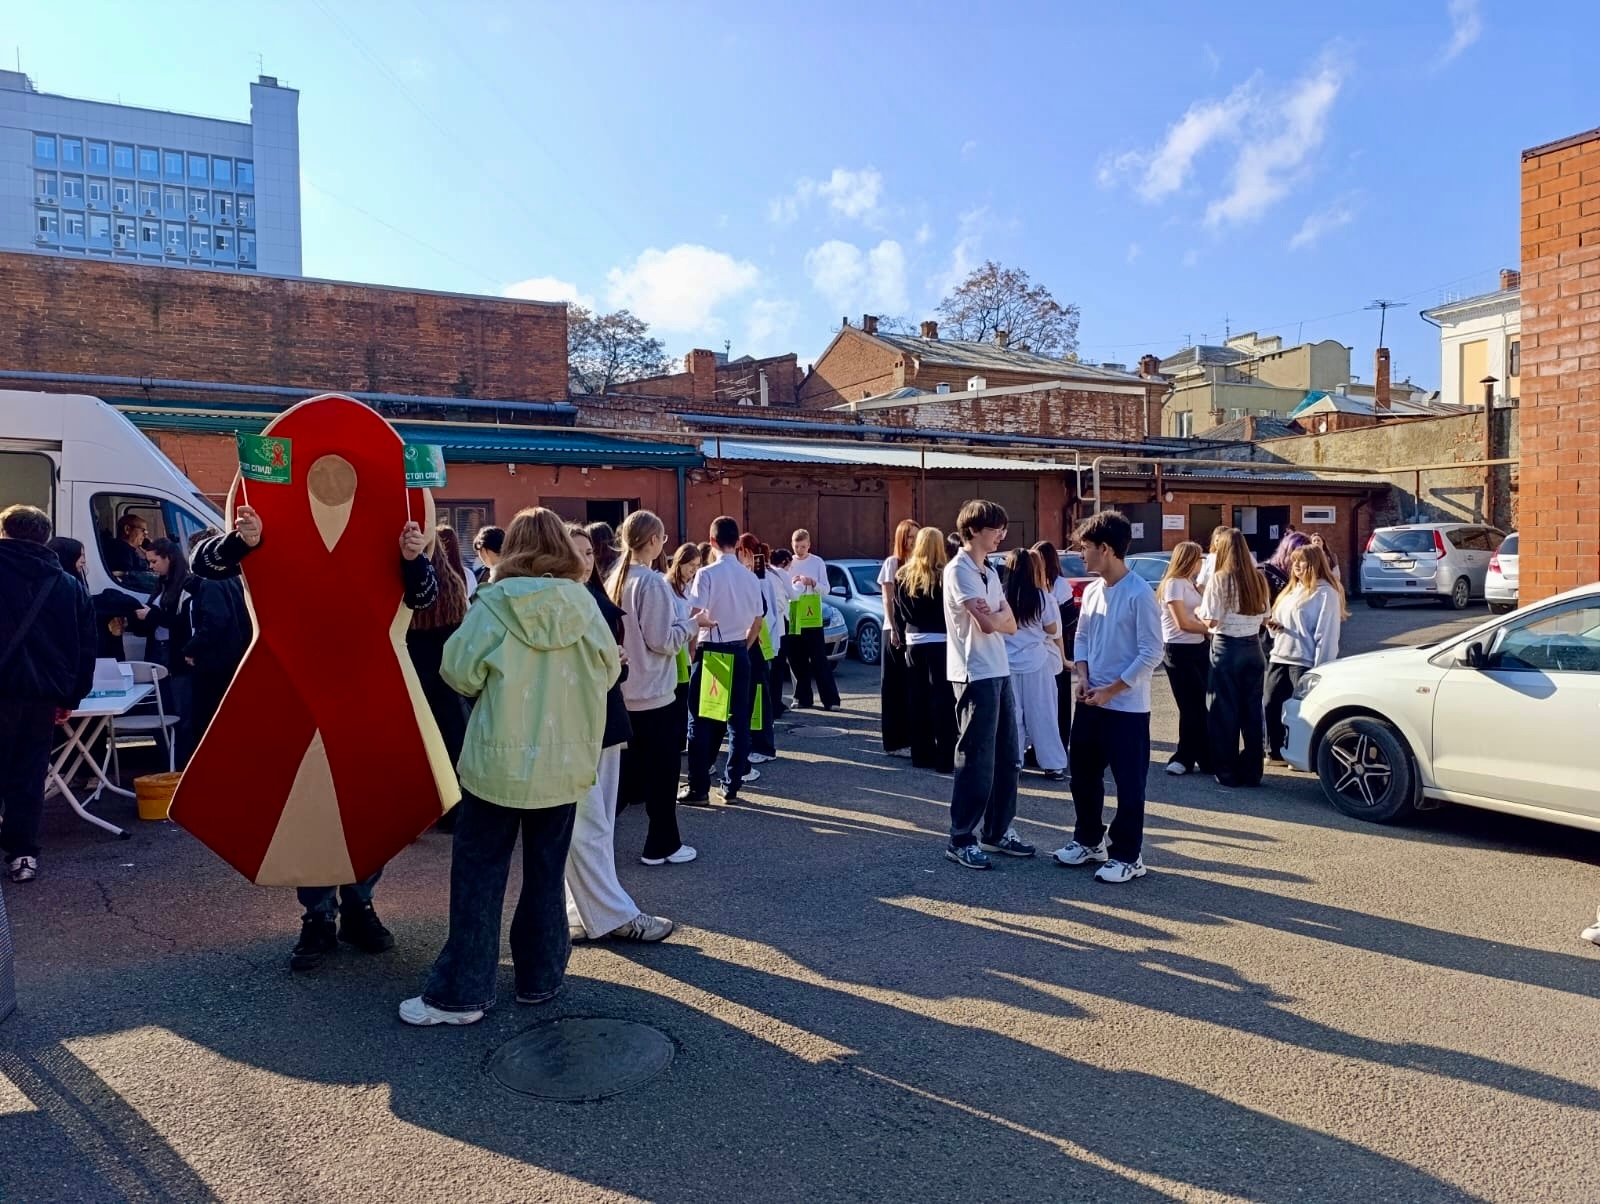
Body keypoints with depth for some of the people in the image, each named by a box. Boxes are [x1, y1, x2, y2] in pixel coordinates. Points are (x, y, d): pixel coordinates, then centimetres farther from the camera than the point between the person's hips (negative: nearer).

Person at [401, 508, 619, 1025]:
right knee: (547, 872, 15)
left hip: (500, 759, -2)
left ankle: (461, 992, 12)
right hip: (564, 761, 2)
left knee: (479, 874, 8)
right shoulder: (583, 603, -4)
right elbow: (610, 671, 4)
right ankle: (540, 977, 24)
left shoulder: (495, 602, -9)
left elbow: (459, 672, -9)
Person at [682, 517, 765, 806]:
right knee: (738, 720, 9)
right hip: (739, 652, 4)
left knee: (702, 721, 4)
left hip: (710, 651, -4)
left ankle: (699, 788, 7)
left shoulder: (706, 574, -11)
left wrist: (692, 651, -3)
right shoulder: (750, 577, 4)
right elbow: (757, 622, 9)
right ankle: (732, 786, 13)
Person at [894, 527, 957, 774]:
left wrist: (904, 636, 15)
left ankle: (921, 755, 17)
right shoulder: (945, 575, -11)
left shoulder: (903, 575, 6)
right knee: (942, 700, -3)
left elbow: (898, 612, 9)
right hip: (940, 642, -5)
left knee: (918, 701, 11)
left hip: (914, 643, 5)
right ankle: (944, 759, -3)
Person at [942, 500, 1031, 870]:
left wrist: (995, 616, -9)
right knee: (976, 760, -4)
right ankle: (961, 840, 6)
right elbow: (988, 624, -21)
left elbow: (1011, 625, 11)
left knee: (1006, 756, 13)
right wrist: (1000, 615, 0)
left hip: (999, 672, 9)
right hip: (975, 675, -9)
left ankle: (998, 831, 25)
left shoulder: (990, 572, 15)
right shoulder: (958, 570, -13)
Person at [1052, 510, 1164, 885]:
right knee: (1083, 776, 16)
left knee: (1128, 784, 3)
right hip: (1090, 702, 8)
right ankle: (1089, 840, 33)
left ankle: (1128, 857, 15)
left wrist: (1110, 690, -16)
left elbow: (1151, 654, -17)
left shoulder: (1140, 594, -16)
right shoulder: (1091, 591, 7)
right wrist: (1082, 677, -2)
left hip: (1127, 707, -8)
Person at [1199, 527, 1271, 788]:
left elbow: (1211, 621, -14)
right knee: (1252, 710, 11)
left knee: (1225, 712, 4)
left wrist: (1199, 613, 5)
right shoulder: (1258, 578, 3)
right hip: (1253, 647, 5)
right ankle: (1252, 771, 17)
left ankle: (1227, 772, 10)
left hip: (1227, 648, -5)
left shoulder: (1219, 580, -13)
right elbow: (1263, 618, 9)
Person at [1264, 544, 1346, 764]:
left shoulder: (1325, 593, -8)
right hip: (1279, 659, 8)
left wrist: (1320, 669, -19)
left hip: (1304, 663, -8)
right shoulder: (1292, 589, 18)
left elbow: (1326, 634, -14)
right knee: (1272, 706, 6)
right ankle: (1274, 753, 18)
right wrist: (1273, 625, 1)